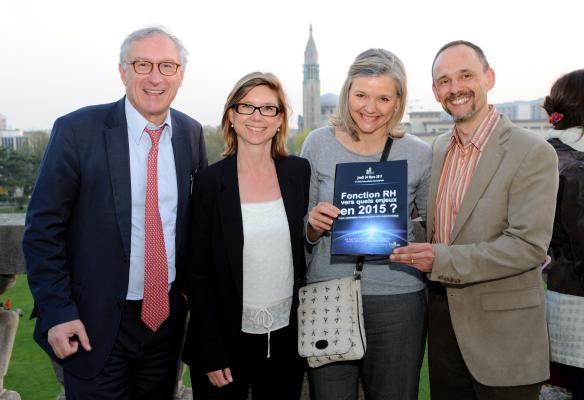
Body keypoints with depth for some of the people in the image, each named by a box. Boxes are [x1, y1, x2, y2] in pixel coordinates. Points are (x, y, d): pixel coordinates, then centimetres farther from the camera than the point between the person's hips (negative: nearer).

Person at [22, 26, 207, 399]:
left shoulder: (191, 132, 1)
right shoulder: (78, 130, -13)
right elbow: (43, 228, -9)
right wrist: (56, 312, -12)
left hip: (168, 315, 4)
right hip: (96, 324, -4)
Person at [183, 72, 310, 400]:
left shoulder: (300, 172, -1)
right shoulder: (210, 181, -8)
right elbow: (199, 272, -7)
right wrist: (210, 354, -9)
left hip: (286, 335, 3)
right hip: (227, 339, -2)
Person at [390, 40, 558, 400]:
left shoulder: (533, 153, -15)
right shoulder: (440, 147, 7)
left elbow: (529, 245, -21)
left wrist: (442, 260, -25)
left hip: (501, 333, -6)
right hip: (443, 318, 6)